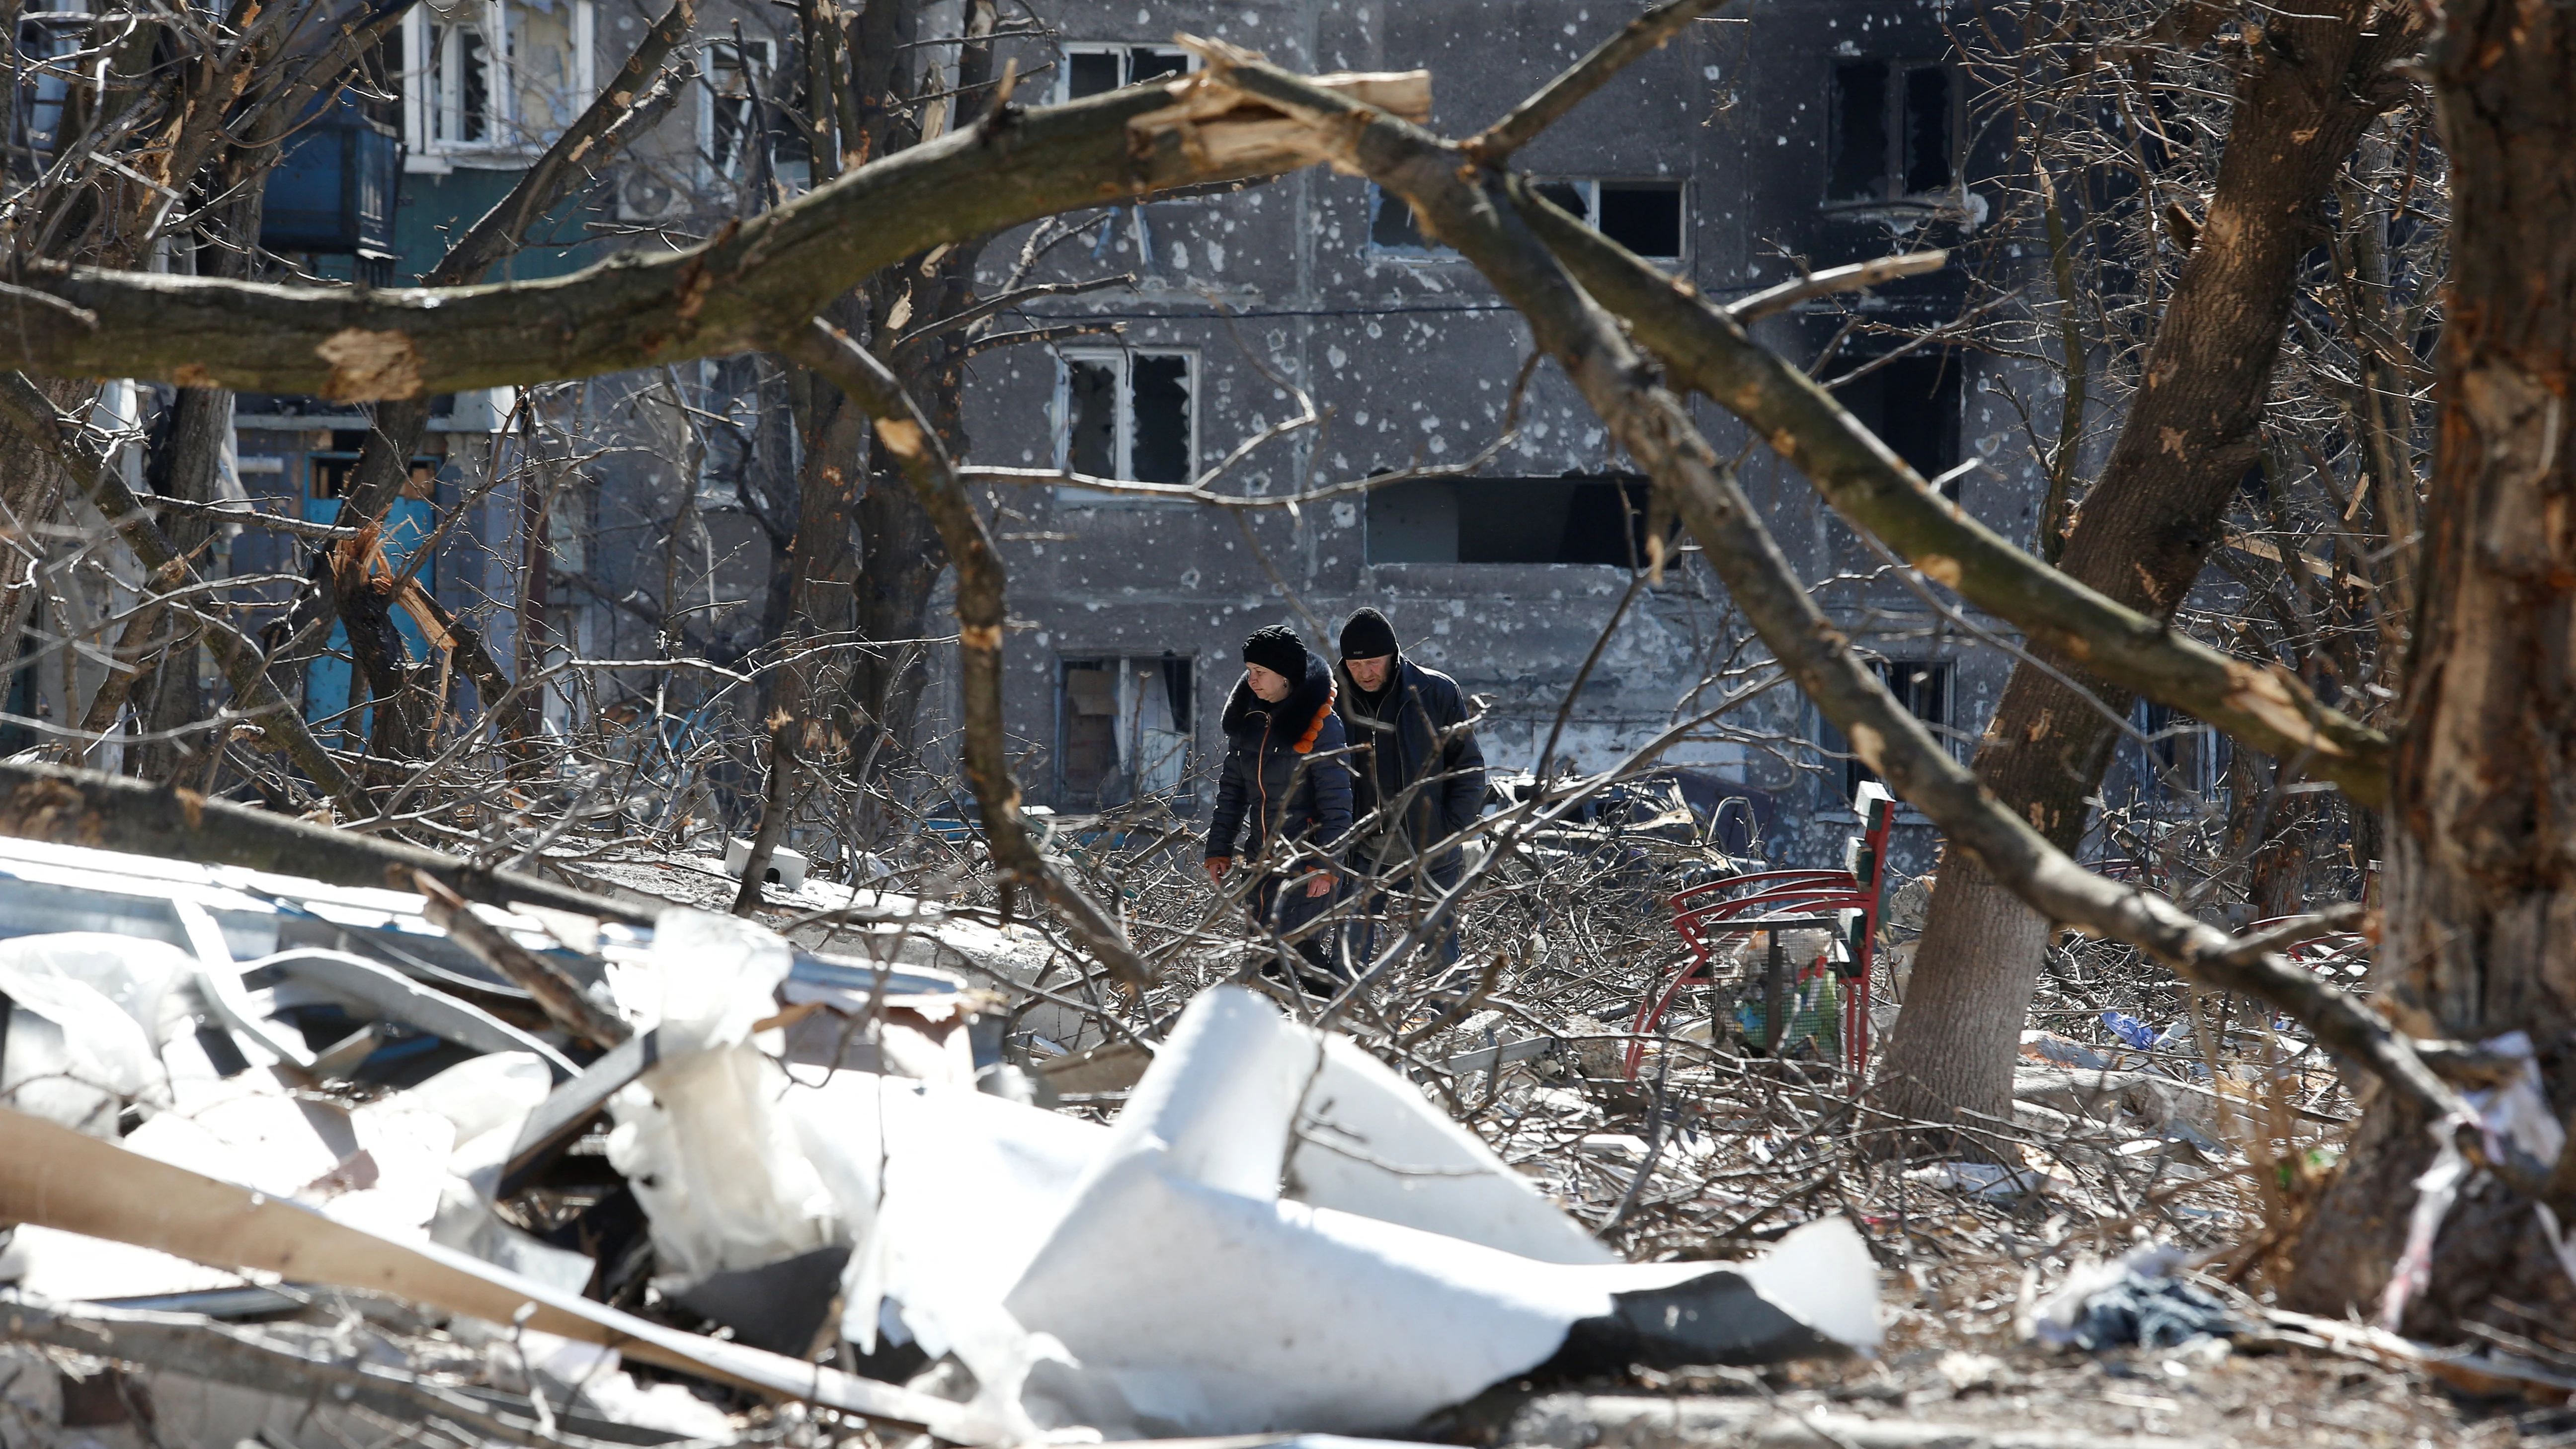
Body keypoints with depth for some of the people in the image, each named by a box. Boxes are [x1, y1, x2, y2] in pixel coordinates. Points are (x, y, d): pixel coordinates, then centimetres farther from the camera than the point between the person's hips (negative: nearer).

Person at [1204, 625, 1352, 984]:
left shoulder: (1320, 725, -11)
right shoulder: (1247, 720, 9)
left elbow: (1336, 802, -12)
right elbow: (1231, 790, 15)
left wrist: (1325, 865, -16)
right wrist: (1218, 850, 10)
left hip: (1307, 864, -7)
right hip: (1265, 858, 7)